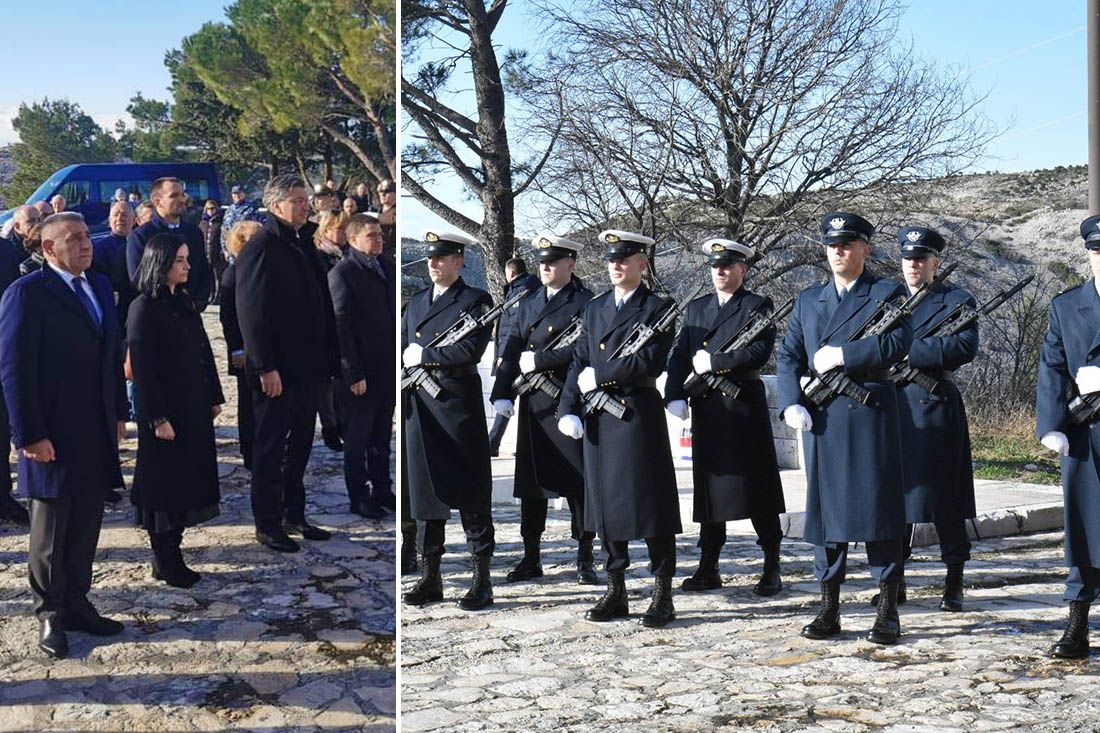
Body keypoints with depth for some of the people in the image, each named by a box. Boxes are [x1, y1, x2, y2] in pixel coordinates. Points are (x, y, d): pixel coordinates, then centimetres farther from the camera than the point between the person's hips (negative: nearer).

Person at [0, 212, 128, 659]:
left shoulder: (100, 286, 10)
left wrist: (119, 413, 11)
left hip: (97, 432, 6)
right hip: (54, 435, -6)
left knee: (86, 526, 13)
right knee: (51, 530, 9)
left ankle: (76, 603, 26)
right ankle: (50, 614, 23)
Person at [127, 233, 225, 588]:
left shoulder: (184, 302, 12)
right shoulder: (144, 308, -12)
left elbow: (203, 351, 15)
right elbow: (141, 368, -15)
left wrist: (214, 397, 11)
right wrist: (157, 418, -18)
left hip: (194, 408, 8)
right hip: (166, 411, -8)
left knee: (187, 481, 11)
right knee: (165, 485, 1)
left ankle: (172, 554, 21)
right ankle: (164, 561, 12)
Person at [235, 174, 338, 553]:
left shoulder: (303, 244, 15)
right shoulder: (260, 248, -12)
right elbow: (252, 312, -17)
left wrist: (326, 358, 13)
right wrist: (265, 367, -21)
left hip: (306, 365, 8)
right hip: (276, 370, -8)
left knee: (300, 444, 15)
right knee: (270, 448, 2)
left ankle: (294, 515, 27)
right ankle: (267, 525, 12)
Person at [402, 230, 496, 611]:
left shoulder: (476, 300, -1)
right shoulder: (415, 302, 17)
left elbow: (470, 350, -14)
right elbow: (401, 351, 18)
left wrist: (423, 355, -8)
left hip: (459, 404, -5)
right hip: (419, 405, 5)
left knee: (471, 493, 0)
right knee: (425, 489, 7)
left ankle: (482, 580, 7)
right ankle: (429, 578, 15)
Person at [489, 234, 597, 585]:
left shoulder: (585, 303, -3)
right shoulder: (528, 303, 15)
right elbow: (510, 351, 8)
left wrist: (538, 360, -14)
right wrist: (502, 394, -4)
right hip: (533, 404, 6)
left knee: (576, 482, -1)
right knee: (531, 480, 9)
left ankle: (585, 559, 8)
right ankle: (531, 558, 19)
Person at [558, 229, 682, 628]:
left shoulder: (659, 308, -1)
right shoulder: (594, 307, 15)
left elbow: (650, 361, -14)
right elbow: (579, 362, 12)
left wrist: (599, 376, -11)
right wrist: (569, 410, 0)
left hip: (639, 414, -5)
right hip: (598, 418, 6)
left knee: (650, 503, -2)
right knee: (605, 503, 9)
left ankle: (663, 596, 7)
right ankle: (615, 592, 19)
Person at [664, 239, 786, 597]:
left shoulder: (758, 306, 2)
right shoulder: (695, 308, 17)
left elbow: (760, 351, -12)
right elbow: (679, 355, 9)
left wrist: (713, 362, -12)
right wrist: (675, 395, -6)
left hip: (744, 407, -4)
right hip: (706, 409, 5)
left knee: (758, 487, -1)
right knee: (708, 486, 8)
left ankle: (772, 569, 7)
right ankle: (708, 568, 15)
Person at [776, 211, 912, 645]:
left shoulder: (887, 294, 4)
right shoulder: (808, 300, 17)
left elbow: (897, 344, -12)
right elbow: (788, 356, 11)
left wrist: (840, 355, -14)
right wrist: (791, 403, -5)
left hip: (871, 414, -4)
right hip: (820, 419, 4)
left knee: (878, 507, -2)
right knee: (824, 506, 6)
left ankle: (888, 611, 7)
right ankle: (828, 610, 14)